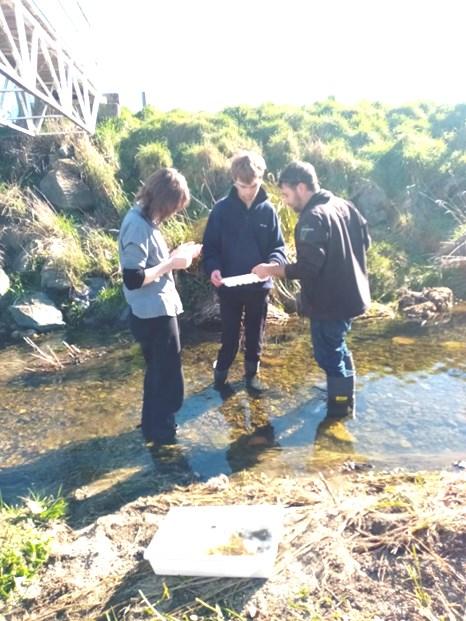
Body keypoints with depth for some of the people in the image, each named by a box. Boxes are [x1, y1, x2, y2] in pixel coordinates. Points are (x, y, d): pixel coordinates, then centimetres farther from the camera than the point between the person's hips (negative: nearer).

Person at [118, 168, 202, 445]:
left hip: (158, 310, 10)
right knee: (168, 374, 7)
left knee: (159, 371, 23)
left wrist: (176, 255, 3)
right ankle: (161, 430, 25)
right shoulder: (138, 225, -23)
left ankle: (154, 425, 40)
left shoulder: (145, 219, 6)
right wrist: (171, 263, -20)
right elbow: (133, 279, -28)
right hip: (154, 313, -10)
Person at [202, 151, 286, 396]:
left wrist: (273, 263, -23)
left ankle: (252, 373, 36)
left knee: (255, 334, 16)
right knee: (230, 335, 9)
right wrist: (212, 268, -23)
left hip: (259, 285, 2)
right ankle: (220, 375, 30)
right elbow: (210, 245, -4)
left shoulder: (267, 210, -4)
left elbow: (278, 246, -1)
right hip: (229, 285, -1)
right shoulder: (222, 209, -7)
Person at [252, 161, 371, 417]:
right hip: (350, 294, 10)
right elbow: (365, 240, 16)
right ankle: (345, 397, 43)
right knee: (337, 347, 26)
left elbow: (308, 267, -29)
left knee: (328, 354, 7)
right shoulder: (344, 205, 6)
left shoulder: (313, 218, -23)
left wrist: (271, 269, -19)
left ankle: (338, 408, 22)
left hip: (329, 302, -10)